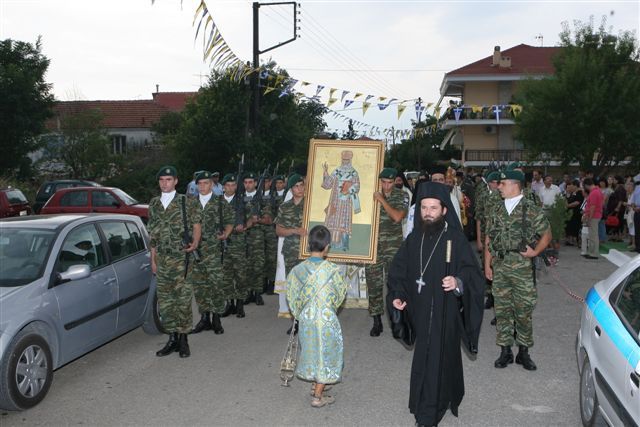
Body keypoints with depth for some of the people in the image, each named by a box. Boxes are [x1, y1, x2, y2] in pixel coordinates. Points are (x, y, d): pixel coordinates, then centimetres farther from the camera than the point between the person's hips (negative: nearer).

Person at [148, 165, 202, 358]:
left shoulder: (187, 202, -1)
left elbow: (196, 225, 0)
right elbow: (152, 235, 15)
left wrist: (195, 243, -19)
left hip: (181, 258, -4)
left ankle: (183, 339, 10)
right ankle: (172, 339, 18)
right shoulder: (154, 204, 12)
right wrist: (153, 259, 14)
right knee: (164, 301, 7)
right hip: (162, 260, 5)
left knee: (183, 299, -1)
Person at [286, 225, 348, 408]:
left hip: (305, 319, 4)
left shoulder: (298, 269, -9)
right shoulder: (331, 269, -18)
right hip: (326, 319, -4)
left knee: (312, 350, 22)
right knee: (325, 353, 10)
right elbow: (341, 293, -4)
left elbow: (292, 294, 1)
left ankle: (316, 385, 38)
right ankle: (318, 396, 15)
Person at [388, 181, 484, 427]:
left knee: (437, 359, -2)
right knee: (424, 358, 14)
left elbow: (473, 272, -11)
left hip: (444, 312, -4)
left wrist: (459, 282, -30)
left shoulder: (455, 238, -10)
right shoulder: (414, 238, 4)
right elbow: (399, 270, 10)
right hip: (419, 310, 5)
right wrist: (397, 296, -3)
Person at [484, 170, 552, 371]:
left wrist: (535, 252, -11)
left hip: (522, 267, -4)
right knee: (502, 309, 7)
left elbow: (546, 234, 2)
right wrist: (487, 264, 9)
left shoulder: (532, 209, -4)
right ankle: (505, 351, 18)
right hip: (499, 267, 4)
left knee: (524, 310, 3)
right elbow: (489, 239, 12)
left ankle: (523, 352, 17)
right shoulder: (497, 210, 9)